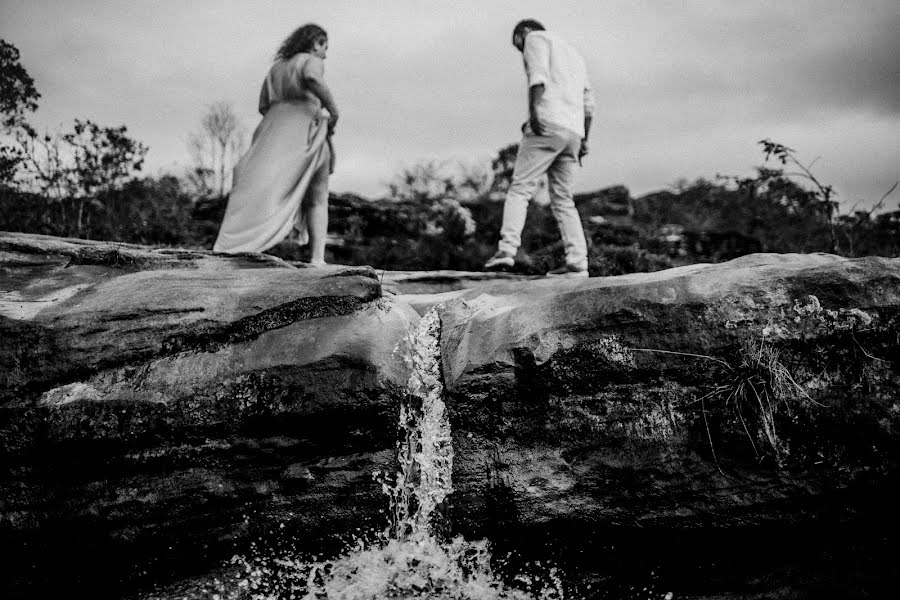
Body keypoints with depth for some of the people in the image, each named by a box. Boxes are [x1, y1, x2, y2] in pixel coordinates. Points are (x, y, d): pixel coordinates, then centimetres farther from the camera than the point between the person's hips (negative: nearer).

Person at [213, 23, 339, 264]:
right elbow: (312, 79, -18)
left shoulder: (276, 67, 25)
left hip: (274, 131, 4)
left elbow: (263, 106, 17)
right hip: (306, 134, -4)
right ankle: (317, 258, -6)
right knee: (317, 200, 8)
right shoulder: (312, 62, 7)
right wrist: (333, 110, -11)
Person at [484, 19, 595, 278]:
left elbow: (538, 74, -12)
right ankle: (577, 263, -4)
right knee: (563, 200, 7)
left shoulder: (536, 38, 9)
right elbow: (588, 102, 28)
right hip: (573, 131, 7)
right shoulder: (573, 53, 32)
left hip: (547, 124, -7)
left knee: (520, 189, -9)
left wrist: (534, 111, -24)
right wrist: (584, 139, 26)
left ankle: (507, 249, -24)